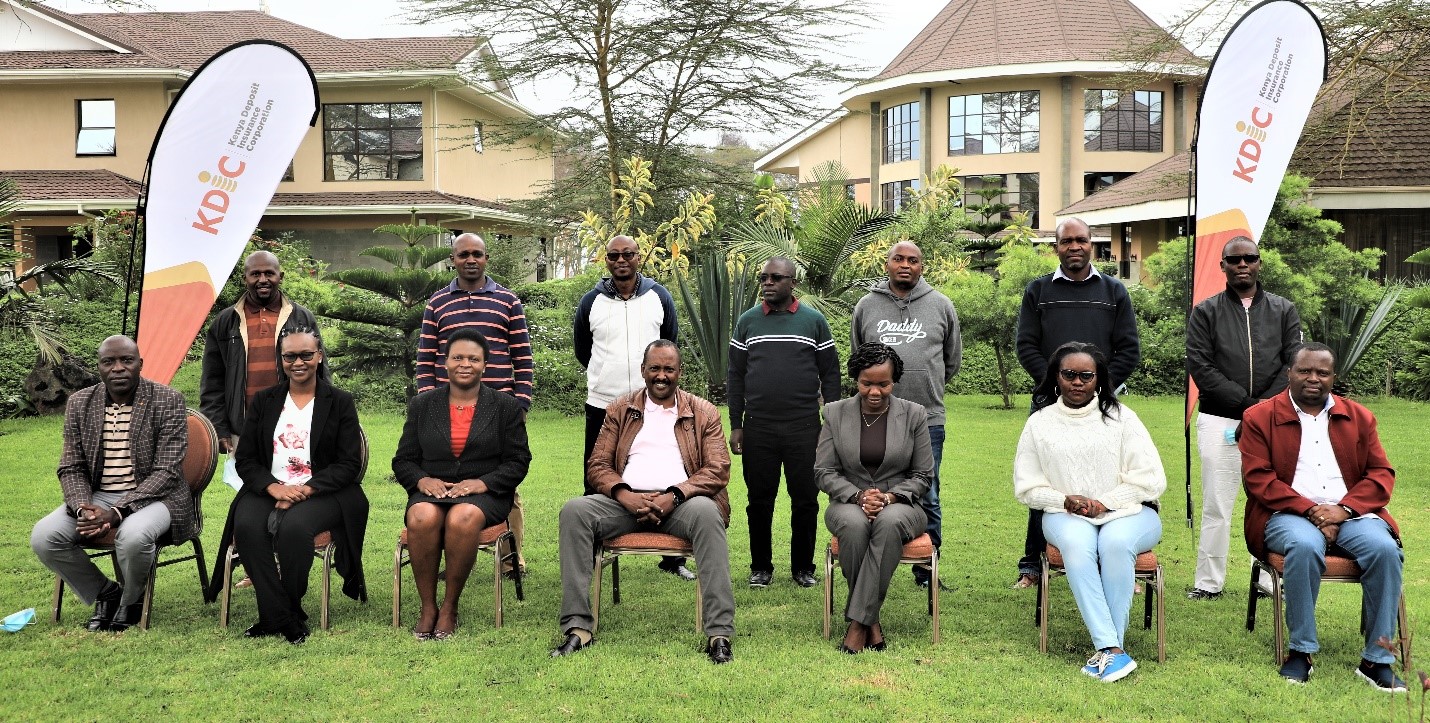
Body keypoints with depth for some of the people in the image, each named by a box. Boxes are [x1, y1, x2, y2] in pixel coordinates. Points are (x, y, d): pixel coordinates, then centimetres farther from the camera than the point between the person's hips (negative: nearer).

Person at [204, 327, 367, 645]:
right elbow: (245, 459, 9)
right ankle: (282, 619, -21)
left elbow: (349, 464, -1)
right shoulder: (263, 401, 15)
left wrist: (305, 490, -15)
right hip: (268, 490, 3)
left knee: (293, 526, -34)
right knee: (248, 527, -30)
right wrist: (273, 487, -12)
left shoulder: (340, 402, 7)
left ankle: (286, 613, -14)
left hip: (320, 493, -3)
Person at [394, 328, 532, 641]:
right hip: (431, 491, 2)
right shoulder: (421, 405, 14)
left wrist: (482, 483, -13)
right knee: (423, 517, -34)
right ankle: (427, 608, -18)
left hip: (484, 495, -2)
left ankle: (450, 607, -17)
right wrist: (422, 480, -9)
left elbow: (518, 461, 4)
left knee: (462, 518, -36)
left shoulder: (507, 407, 8)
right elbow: (403, 460, 14)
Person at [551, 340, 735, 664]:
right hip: (627, 501, 2)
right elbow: (597, 465, 11)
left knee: (706, 512, -37)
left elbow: (719, 470, 3)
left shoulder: (704, 413, 14)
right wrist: (626, 496, -11)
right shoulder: (620, 409, 19)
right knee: (574, 510, -27)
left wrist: (673, 496, -15)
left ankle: (720, 634, -36)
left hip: (680, 502, -2)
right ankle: (578, 628, -25)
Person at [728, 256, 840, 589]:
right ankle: (761, 567, 21)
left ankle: (803, 567, 20)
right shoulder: (747, 321, 7)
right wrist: (736, 425, 3)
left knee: (805, 500, 5)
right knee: (759, 500, 8)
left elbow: (830, 375, 4)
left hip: (804, 428, -1)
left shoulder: (814, 321, 3)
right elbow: (736, 376, 8)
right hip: (758, 429, 1)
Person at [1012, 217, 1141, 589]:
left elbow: (1129, 350, 7)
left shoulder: (1114, 291, 11)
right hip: (1050, 404, 0)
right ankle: (1032, 565, 10)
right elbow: (1026, 347, 3)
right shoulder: (1038, 291, 9)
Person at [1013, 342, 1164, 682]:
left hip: (1127, 512, 0)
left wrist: (1104, 502, -11)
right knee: (1076, 544, -35)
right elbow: (1027, 488, 9)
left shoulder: (1120, 417, 7)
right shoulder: (1039, 423, 10)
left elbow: (1151, 480, 0)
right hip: (1067, 516, 1)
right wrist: (1065, 500, -10)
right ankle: (1112, 650, -37)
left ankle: (1106, 647, -28)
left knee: (1115, 542, -35)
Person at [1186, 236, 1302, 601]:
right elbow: (1200, 367, -4)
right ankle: (1208, 583, 8)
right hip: (1219, 420, -1)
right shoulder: (1205, 313, 6)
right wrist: (1247, 404, -11)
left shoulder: (1284, 311, 12)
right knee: (1216, 506, 0)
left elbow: (1293, 364, 3)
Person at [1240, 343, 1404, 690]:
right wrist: (1310, 511, -15)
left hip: (1350, 513, 3)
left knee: (1385, 548, -28)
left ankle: (1376, 660, -18)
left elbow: (1382, 473, 9)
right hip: (1289, 515, -3)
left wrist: (1344, 508, -10)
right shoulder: (1259, 417, 6)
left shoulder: (1359, 417, 17)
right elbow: (1258, 479, -3)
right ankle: (1301, 652, -23)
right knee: (1305, 546, -36)